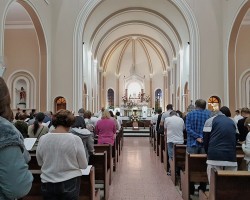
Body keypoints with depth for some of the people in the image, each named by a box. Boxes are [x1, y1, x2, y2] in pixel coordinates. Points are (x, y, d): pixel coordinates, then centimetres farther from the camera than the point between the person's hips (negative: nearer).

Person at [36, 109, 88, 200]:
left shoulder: (43, 139, -6)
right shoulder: (75, 139, -15)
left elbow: (40, 162, 8)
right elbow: (83, 165, -6)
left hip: (47, 183, 3)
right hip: (70, 183, -2)